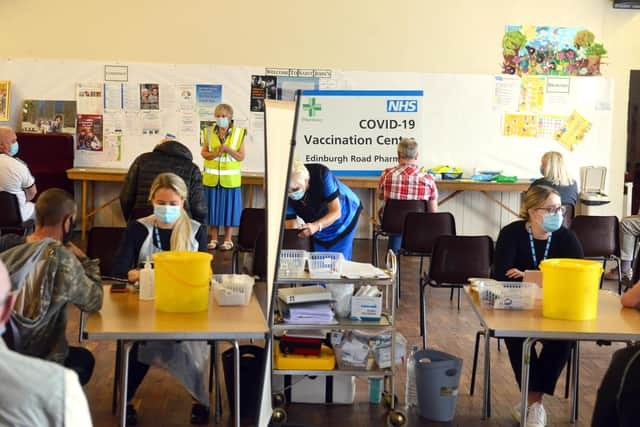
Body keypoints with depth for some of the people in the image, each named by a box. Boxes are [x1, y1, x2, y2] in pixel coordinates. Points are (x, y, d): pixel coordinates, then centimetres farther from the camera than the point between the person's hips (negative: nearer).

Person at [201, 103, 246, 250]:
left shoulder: (238, 133, -1)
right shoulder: (209, 132, 4)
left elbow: (241, 156, -3)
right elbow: (204, 153, 2)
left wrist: (228, 149, -18)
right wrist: (215, 154, -17)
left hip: (230, 179, -1)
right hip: (212, 178, 1)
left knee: (228, 207, 3)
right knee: (213, 207, 6)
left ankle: (228, 240, 12)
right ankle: (214, 239, 16)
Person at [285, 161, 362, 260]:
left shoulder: (322, 175, -36)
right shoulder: (286, 195, -25)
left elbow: (336, 212, -34)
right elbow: (291, 226, -21)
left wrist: (316, 226, -52)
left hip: (344, 217, -3)